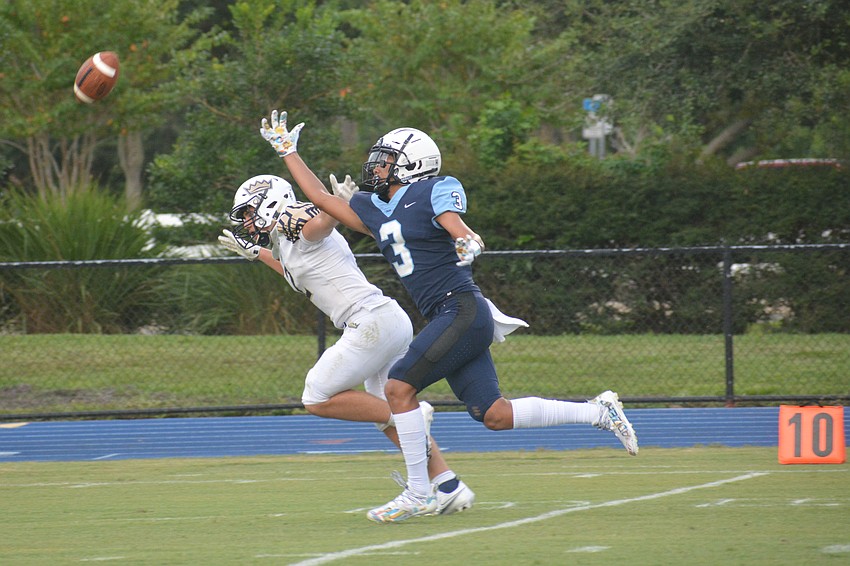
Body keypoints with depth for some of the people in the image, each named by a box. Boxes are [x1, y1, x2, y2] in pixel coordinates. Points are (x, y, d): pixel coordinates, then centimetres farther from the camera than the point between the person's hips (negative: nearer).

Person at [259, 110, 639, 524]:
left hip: (462, 311, -8)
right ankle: (598, 412, 12)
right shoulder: (374, 210, 18)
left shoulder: (434, 193, -4)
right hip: (447, 319, 8)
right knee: (494, 416, 3)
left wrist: (467, 244, -38)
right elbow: (319, 196, 24)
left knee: (399, 388, -12)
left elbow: (460, 232, -16)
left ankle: (418, 493, -6)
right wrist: (287, 149, 26)